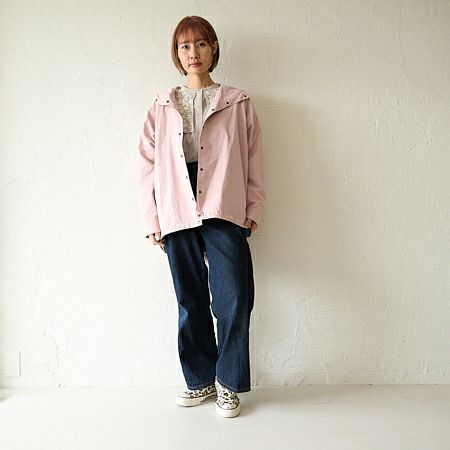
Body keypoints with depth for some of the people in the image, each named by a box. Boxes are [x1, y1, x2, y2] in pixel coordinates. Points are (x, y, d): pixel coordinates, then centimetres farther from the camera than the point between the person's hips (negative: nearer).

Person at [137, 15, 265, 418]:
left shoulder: (238, 103, 9)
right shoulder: (163, 107, 12)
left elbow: (253, 162, 7)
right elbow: (148, 165, 9)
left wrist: (253, 211, 0)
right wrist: (153, 221, 4)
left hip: (224, 214, -2)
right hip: (177, 217, 2)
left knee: (233, 299, -6)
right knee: (190, 301, 9)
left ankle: (229, 384, 12)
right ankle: (201, 380, 24)